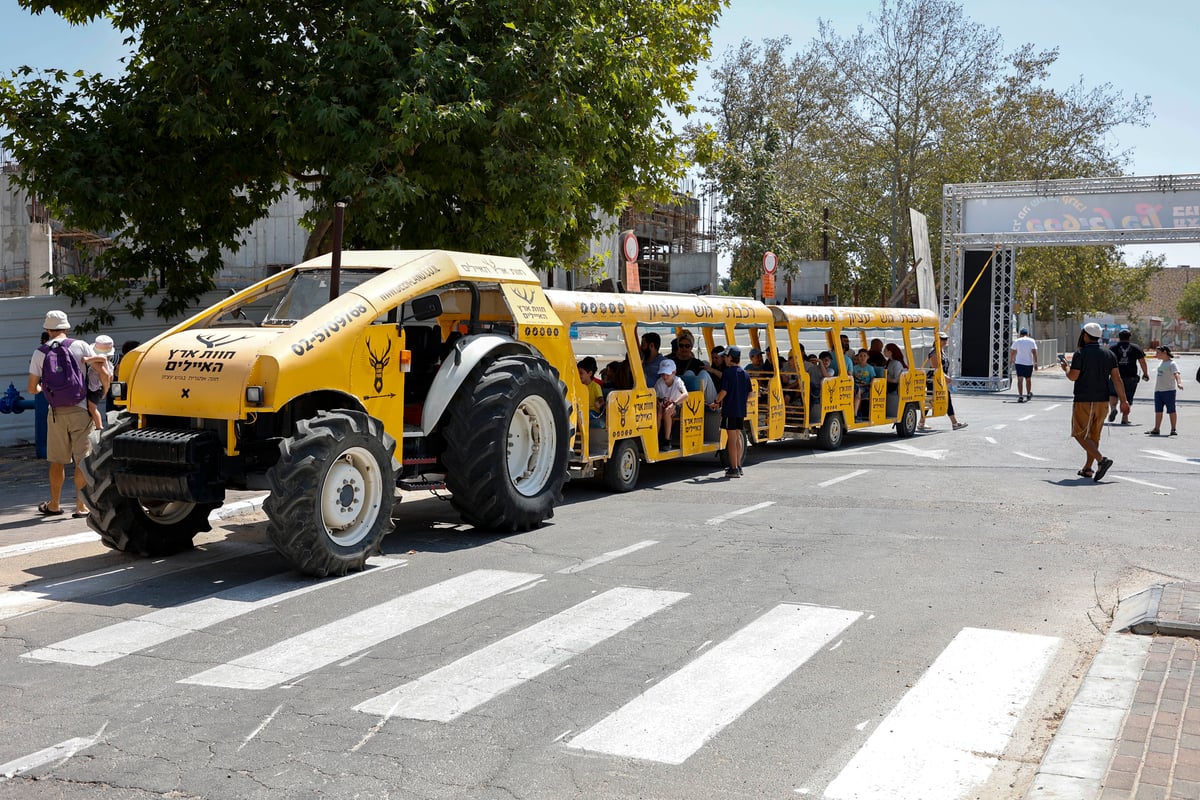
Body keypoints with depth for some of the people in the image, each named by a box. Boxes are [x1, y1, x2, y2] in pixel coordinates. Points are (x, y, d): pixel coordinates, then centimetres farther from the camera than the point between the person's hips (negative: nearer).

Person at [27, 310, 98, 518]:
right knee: (82, 460, 2)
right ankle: (81, 505, 1)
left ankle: (54, 505, 24)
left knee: (57, 461, 13)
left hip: (56, 412, 2)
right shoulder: (80, 346, -4)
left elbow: (32, 388, 5)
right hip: (80, 409, -2)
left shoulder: (39, 353, 2)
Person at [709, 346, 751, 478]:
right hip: (741, 410, 7)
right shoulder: (745, 374, 10)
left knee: (732, 438, -6)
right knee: (737, 437, 17)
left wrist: (716, 402, -1)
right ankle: (738, 466, 24)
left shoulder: (728, 372, -12)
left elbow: (724, 391, -16)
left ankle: (734, 469, -7)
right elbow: (749, 394, 13)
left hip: (730, 410, -7)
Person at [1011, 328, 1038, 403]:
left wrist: (1011, 360, 26)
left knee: (1020, 379, -5)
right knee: (1028, 379, 16)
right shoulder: (1032, 341, 1)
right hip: (1029, 363, 1)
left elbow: (1012, 352, 9)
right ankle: (1028, 394, 31)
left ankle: (1020, 396, -16)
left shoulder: (1017, 341, 4)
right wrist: (1035, 363, -5)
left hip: (1019, 363, -1)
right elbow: (1034, 352, -7)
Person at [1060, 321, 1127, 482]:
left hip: (1084, 401, -6)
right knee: (1094, 435, 14)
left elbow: (1073, 376, -14)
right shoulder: (1109, 354, 6)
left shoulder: (1081, 353, -11)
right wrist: (1123, 401, 5)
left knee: (1080, 434, -1)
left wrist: (1065, 367, 7)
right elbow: (1117, 379, 3)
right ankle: (1087, 468, 18)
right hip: (1102, 401, 6)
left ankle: (1101, 460, -19)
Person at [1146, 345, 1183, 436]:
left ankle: (1173, 429, 5)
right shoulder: (1161, 363, 15)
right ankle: (1156, 429, 15)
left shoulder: (1172, 364, -11)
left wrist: (1179, 383, -42)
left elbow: (1176, 374, -26)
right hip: (1158, 391, 8)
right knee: (1158, 410, 10)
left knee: (1171, 410, -1)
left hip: (1169, 391, -8)